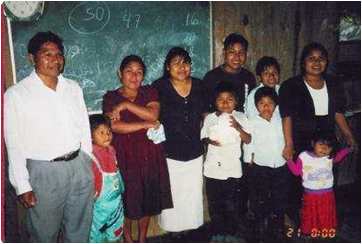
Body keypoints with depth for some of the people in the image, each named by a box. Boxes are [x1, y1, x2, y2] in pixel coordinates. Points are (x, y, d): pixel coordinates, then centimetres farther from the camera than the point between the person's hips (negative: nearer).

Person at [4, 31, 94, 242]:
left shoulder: (74, 88, 7)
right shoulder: (16, 94, -7)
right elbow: (14, 145, -7)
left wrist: (88, 166, 11)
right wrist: (23, 186, -9)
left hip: (79, 166, 4)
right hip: (44, 172, -4)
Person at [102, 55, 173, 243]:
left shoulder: (149, 92, 6)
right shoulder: (110, 97, 0)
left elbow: (153, 115, -12)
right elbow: (115, 126, -15)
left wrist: (126, 104, -16)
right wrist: (145, 125, -13)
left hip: (149, 153, 2)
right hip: (124, 155, -2)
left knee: (147, 198, 10)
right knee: (126, 199, 5)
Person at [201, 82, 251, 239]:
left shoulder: (240, 117, -1)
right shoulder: (210, 118, 2)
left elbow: (248, 140, -4)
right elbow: (203, 137, 8)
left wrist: (237, 127, -20)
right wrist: (209, 141, -14)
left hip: (232, 169, -1)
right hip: (213, 168, 1)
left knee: (231, 205, 8)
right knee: (214, 204, 11)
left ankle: (230, 233, 26)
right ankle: (217, 233, 28)